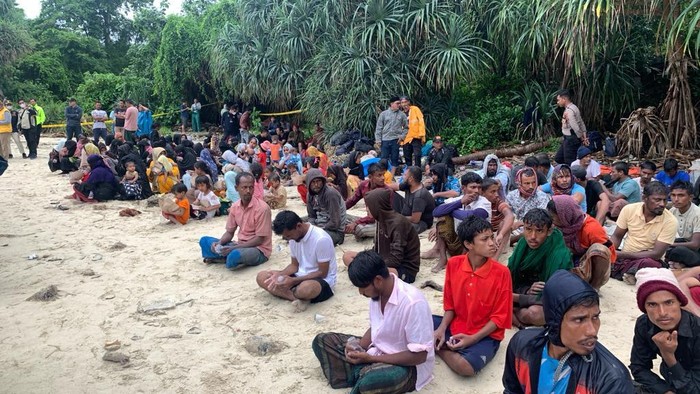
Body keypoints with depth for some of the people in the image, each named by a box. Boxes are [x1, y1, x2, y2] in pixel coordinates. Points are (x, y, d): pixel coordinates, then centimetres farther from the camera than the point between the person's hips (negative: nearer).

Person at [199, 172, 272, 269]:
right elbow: (229, 232, 10)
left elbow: (259, 240, -18)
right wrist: (219, 243, -12)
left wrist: (234, 248, -23)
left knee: (235, 255, -36)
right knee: (205, 241, 0)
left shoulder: (262, 208, -19)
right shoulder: (235, 206, 1)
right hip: (240, 245, 6)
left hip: (259, 249, -6)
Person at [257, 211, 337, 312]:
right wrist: (280, 274, -11)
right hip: (301, 276, 8)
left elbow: (322, 273, -18)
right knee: (262, 277, -7)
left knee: (305, 288, -43)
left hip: (323, 280, -8)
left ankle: (290, 294, -7)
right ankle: (299, 299, -20)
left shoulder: (321, 239, -23)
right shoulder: (294, 236, 0)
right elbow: (295, 265, 9)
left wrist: (294, 281, -24)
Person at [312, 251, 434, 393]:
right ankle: (360, 377, -11)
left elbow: (419, 355, -24)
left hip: (408, 366, -8)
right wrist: (358, 348, -10)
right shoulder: (377, 292, -5)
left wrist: (370, 358, -23)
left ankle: (359, 378, -6)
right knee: (322, 341, 2)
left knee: (368, 381, -39)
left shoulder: (412, 303, -28)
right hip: (377, 351, 8)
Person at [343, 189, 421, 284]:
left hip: (405, 268, -10)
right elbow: (377, 248, 13)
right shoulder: (382, 219, 4)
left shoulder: (398, 223, -23)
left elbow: (396, 259, -26)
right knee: (347, 256, 3)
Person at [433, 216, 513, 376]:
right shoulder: (454, 264, -8)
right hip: (455, 326, 3)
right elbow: (450, 304, 4)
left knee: (466, 367, -32)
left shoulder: (501, 272, -19)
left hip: (485, 335, -2)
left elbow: (499, 317, -12)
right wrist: (442, 328, -13)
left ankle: (439, 348, -5)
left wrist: (472, 339, -21)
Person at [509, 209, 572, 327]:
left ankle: (511, 312, -10)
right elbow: (511, 277, -3)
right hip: (526, 294, 5)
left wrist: (512, 297, -24)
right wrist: (527, 291, -25)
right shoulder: (523, 243, -8)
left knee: (535, 313, -38)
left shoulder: (560, 256, -24)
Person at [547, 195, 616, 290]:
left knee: (598, 249, -34)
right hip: (574, 265, 5)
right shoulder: (564, 225, -8)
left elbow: (610, 253, -17)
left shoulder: (591, 228, -24)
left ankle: (594, 287, -14)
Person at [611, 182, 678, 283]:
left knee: (648, 263, -38)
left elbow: (656, 254, -15)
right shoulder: (629, 209, -6)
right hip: (623, 257, 3)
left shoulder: (670, 221, -13)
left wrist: (621, 254, -21)